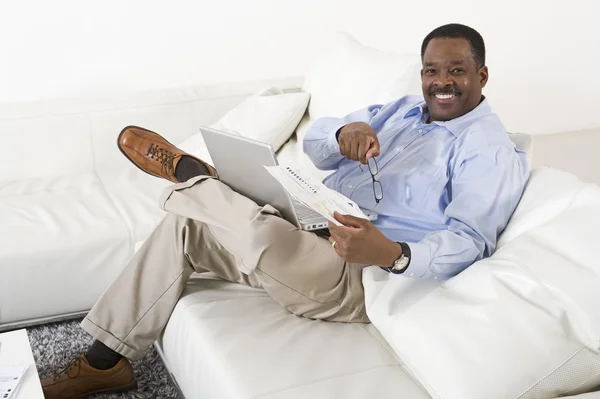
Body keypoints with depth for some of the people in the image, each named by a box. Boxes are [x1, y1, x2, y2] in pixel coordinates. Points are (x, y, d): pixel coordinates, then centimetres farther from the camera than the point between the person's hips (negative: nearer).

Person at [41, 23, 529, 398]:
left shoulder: (490, 149, -7)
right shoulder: (401, 109, 18)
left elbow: (468, 241, -19)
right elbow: (314, 141, 13)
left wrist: (392, 253, -39)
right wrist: (343, 132, -13)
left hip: (362, 277, -8)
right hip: (312, 228, 9)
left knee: (262, 235, -37)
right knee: (186, 223, -1)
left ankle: (187, 171, -3)